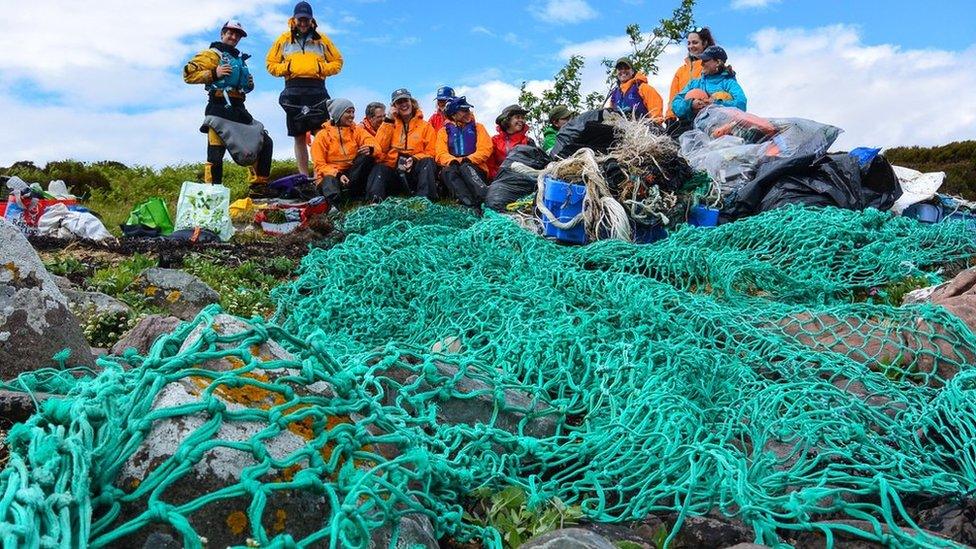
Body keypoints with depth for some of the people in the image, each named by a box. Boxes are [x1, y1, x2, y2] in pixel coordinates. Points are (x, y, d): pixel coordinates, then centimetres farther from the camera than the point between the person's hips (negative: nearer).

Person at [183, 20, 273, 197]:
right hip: (219, 109, -7)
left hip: (239, 110, 7)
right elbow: (188, 74, -5)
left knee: (265, 143, 4)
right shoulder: (212, 54, 4)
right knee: (216, 154, -13)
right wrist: (213, 74, -15)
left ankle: (259, 189, 10)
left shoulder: (239, 58, 26)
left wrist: (249, 84, 15)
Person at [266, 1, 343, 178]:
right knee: (299, 137, 4)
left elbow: (337, 62, 13)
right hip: (293, 92, 1)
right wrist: (286, 68, -4)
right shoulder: (284, 40, 13)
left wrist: (321, 68, -3)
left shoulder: (322, 40, 12)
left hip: (317, 91, -1)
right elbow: (271, 64, 15)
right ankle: (303, 177, 8)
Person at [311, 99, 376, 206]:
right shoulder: (323, 135, -2)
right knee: (330, 181, -37)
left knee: (367, 156, -23)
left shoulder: (356, 130, 7)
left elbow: (371, 142, -10)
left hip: (352, 173, 3)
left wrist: (370, 149, -36)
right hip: (331, 174, -3)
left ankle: (350, 188, -26)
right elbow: (320, 165, -7)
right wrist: (337, 175, -25)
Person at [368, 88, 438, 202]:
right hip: (393, 170, 1)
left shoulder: (425, 126, 13)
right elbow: (380, 148, 1)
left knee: (428, 162, -29)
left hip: (415, 171, -1)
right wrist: (389, 120, 1)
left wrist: (415, 159, -13)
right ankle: (376, 202, -46)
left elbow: (430, 153, 7)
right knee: (379, 168, -28)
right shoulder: (389, 124, 17)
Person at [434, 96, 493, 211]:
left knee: (465, 167, -34)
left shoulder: (477, 127, 14)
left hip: (475, 168, 0)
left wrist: (467, 160, -17)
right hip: (453, 168, 1)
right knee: (447, 171, -33)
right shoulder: (444, 131, 14)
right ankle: (473, 206, -56)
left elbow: (485, 149, 0)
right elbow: (441, 154, 2)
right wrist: (453, 161, -21)